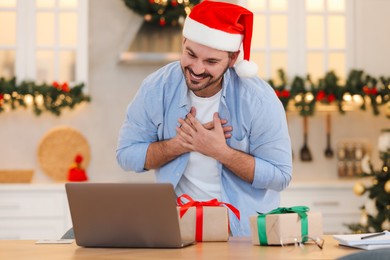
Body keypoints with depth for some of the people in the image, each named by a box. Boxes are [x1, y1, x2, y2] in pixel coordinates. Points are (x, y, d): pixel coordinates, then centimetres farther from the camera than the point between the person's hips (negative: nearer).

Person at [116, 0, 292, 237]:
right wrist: (180, 144, -16)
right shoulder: (156, 88, -7)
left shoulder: (258, 99, -14)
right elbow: (126, 155, 0)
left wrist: (219, 150, -21)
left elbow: (280, 177, -11)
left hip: (245, 226, -1)